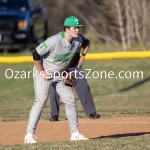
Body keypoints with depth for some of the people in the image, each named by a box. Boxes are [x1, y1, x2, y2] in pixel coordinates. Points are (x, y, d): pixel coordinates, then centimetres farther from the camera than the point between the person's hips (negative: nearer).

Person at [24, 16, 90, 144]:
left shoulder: (78, 40, -9)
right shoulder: (54, 41, -30)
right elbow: (36, 54, -25)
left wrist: (82, 56, 5)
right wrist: (42, 72, -19)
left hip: (60, 75, 7)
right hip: (44, 73, -7)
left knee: (70, 100, 5)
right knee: (40, 101, -15)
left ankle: (75, 133, 13)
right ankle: (29, 135, -13)